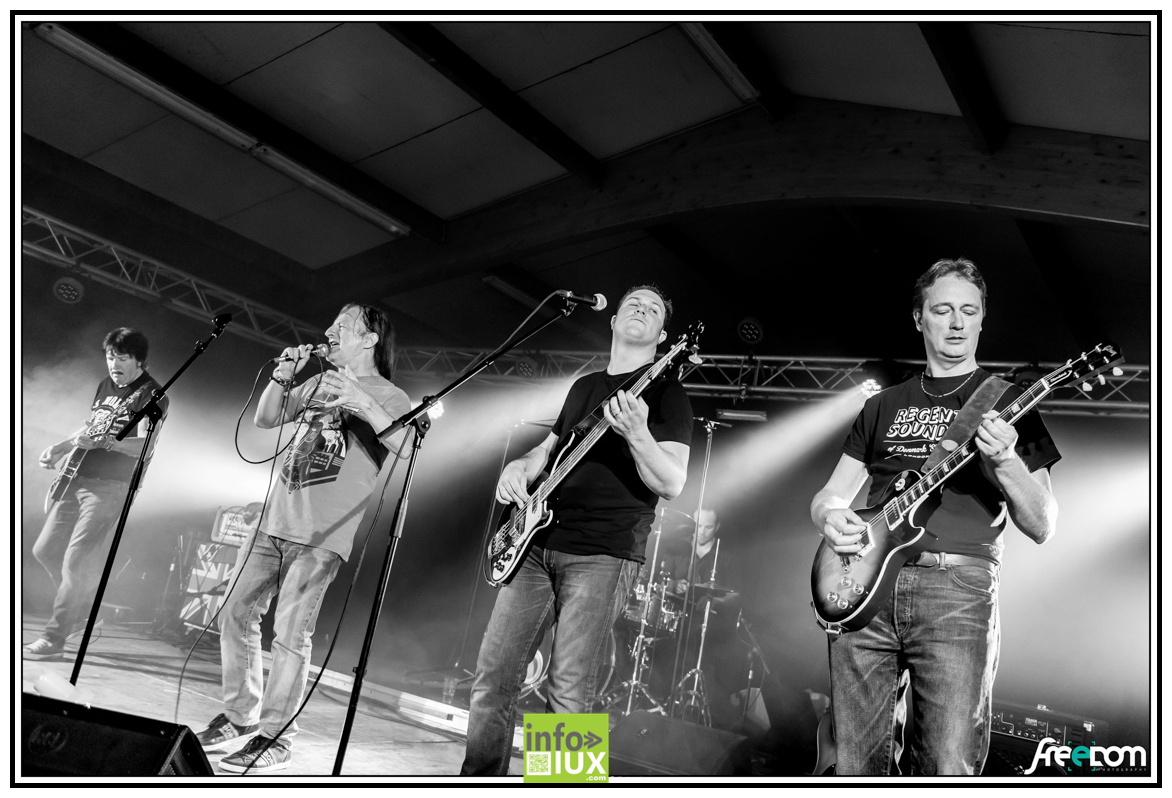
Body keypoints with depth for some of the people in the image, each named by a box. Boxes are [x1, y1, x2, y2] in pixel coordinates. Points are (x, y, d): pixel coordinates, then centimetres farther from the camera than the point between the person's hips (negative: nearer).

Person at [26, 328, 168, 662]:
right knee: (46, 550, 12)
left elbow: (145, 446, -24)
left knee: (76, 561, -10)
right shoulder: (107, 384, 12)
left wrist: (101, 441, -35)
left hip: (110, 487, -8)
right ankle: (80, 608, 32)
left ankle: (53, 640, 2)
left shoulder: (151, 395, -12)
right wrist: (59, 447, 13)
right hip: (77, 479, 8)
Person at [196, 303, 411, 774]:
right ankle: (240, 716, 23)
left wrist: (362, 404, -29)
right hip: (274, 521, 7)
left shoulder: (388, 397, -2)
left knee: (291, 633, -10)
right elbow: (265, 419, 20)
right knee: (236, 613, 9)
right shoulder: (319, 383, 18)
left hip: (322, 536, -7)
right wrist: (280, 378, 3)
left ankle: (275, 737, 3)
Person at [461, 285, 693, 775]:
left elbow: (672, 485, -8)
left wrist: (636, 434, -26)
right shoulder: (584, 386, 21)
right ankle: (479, 779, 18)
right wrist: (519, 467, 8)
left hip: (604, 554, -6)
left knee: (568, 692, -10)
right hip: (538, 542, 6)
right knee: (493, 676, 4)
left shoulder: (666, 394, 2)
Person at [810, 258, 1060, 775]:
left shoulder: (1006, 402, 11)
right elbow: (829, 495, 19)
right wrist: (830, 515, -5)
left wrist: (1005, 461, -14)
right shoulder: (882, 406, 20)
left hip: (958, 587, -2)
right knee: (855, 767, 4)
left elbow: (1041, 528, 5)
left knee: (950, 773, -8)